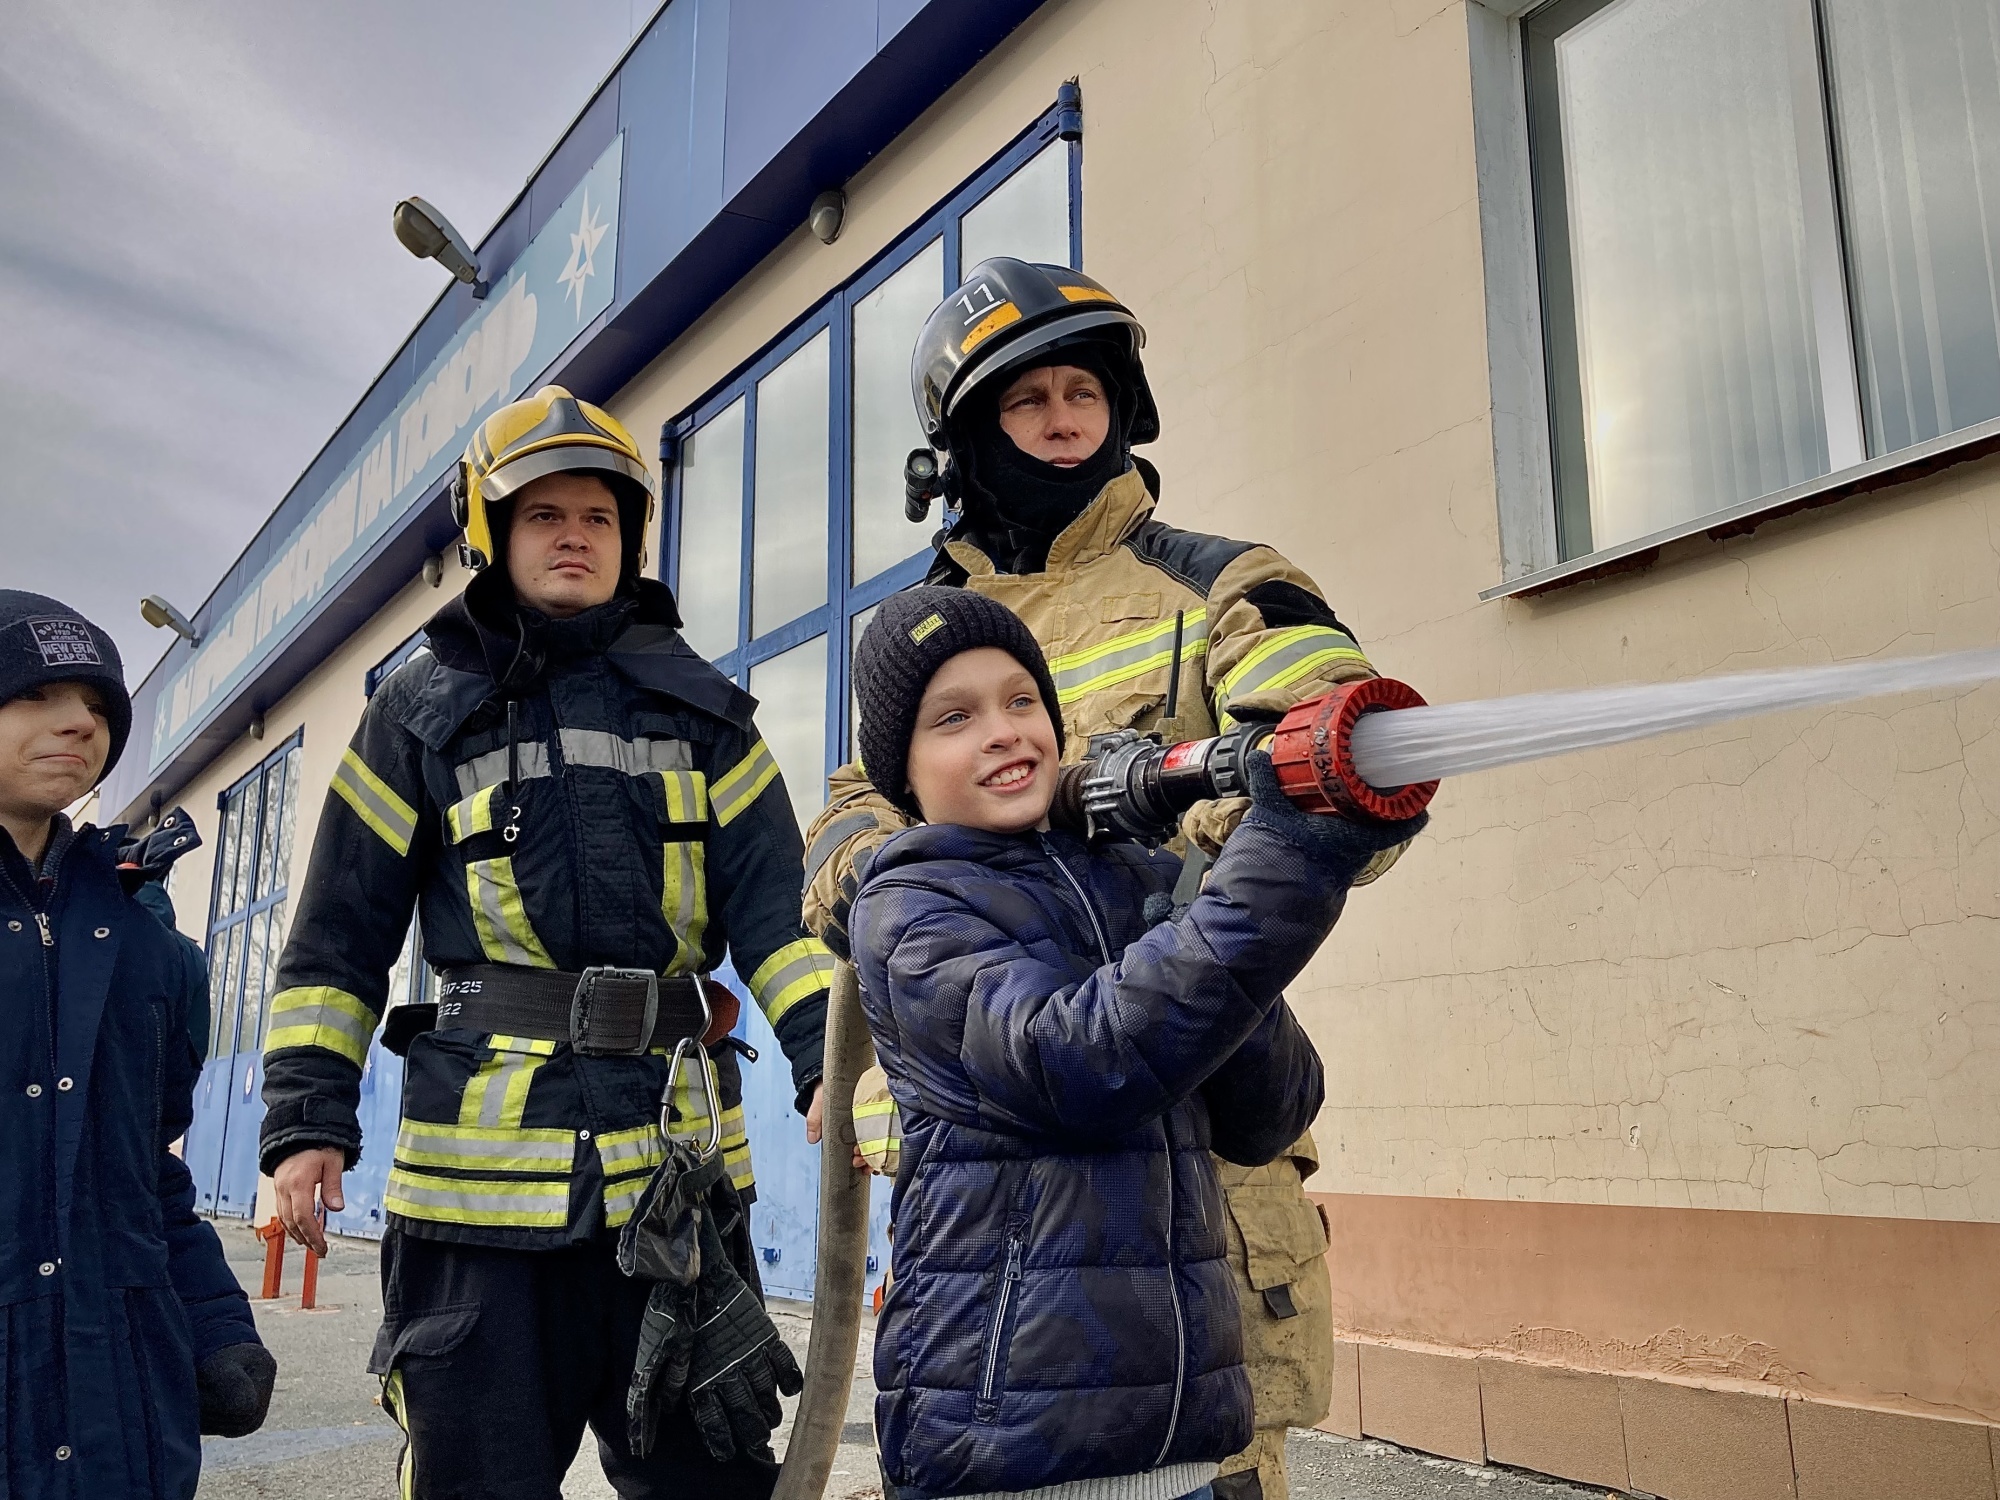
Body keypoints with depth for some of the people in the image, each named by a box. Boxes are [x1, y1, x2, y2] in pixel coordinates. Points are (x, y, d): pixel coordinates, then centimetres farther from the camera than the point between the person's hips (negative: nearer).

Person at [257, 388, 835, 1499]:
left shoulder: (698, 704, 11)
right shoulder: (423, 711, 9)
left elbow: (778, 904, 2)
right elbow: (340, 937, 9)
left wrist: (828, 1059, -13)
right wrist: (309, 1122, 0)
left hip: (672, 1148, 1)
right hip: (483, 1151, -1)